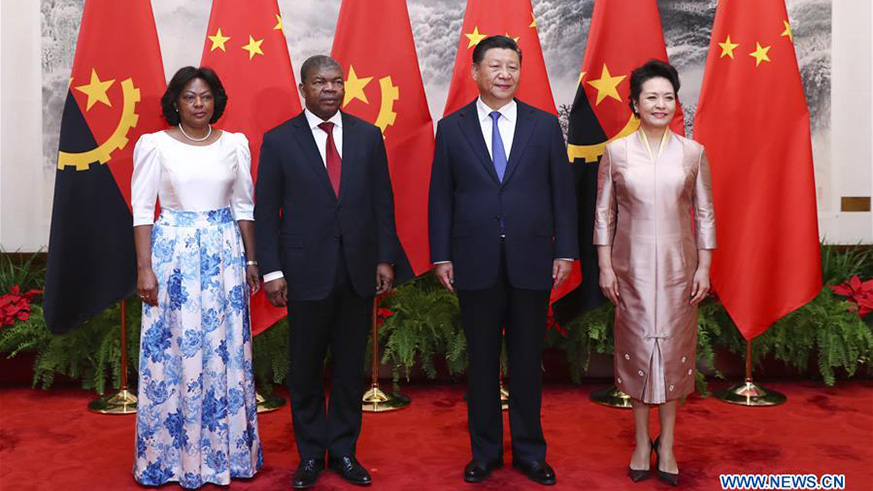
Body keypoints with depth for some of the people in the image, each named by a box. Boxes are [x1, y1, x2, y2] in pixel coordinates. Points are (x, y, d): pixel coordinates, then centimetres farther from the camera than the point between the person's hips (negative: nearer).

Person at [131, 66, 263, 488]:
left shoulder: (235, 144, 6)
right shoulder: (155, 145, -1)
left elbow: (244, 207, 11)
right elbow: (142, 209, -2)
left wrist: (251, 261, 8)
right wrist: (144, 268, -8)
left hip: (224, 254, 2)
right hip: (173, 253, -2)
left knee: (226, 350, 6)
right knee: (174, 351, 3)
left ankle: (226, 450, 22)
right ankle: (171, 454, 19)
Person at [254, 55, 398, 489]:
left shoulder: (368, 135, 6)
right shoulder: (279, 140, 0)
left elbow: (382, 201, 8)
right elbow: (266, 210, -1)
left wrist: (385, 258, 3)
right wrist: (272, 270, -6)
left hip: (359, 270, 2)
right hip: (307, 270, -2)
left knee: (350, 367, 10)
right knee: (306, 368, 8)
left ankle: (344, 451, 25)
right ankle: (311, 455, 24)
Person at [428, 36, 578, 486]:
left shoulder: (544, 125, 4)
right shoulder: (451, 128, 3)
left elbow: (562, 191, 4)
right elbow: (441, 197, 3)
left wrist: (565, 250, 0)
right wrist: (441, 256, -1)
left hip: (531, 262, 0)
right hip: (476, 263, 0)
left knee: (527, 361, 10)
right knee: (481, 361, 10)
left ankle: (529, 452, 25)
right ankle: (485, 451, 25)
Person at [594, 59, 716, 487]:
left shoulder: (693, 152, 0)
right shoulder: (616, 152, -2)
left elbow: (704, 214, 3)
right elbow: (604, 213, 0)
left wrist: (704, 267, -1)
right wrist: (605, 267, -4)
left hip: (677, 265, 1)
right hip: (632, 266, 0)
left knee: (674, 347, 6)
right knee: (636, 347, 6)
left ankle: (666, 444, 20)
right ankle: (642, 442, 21)